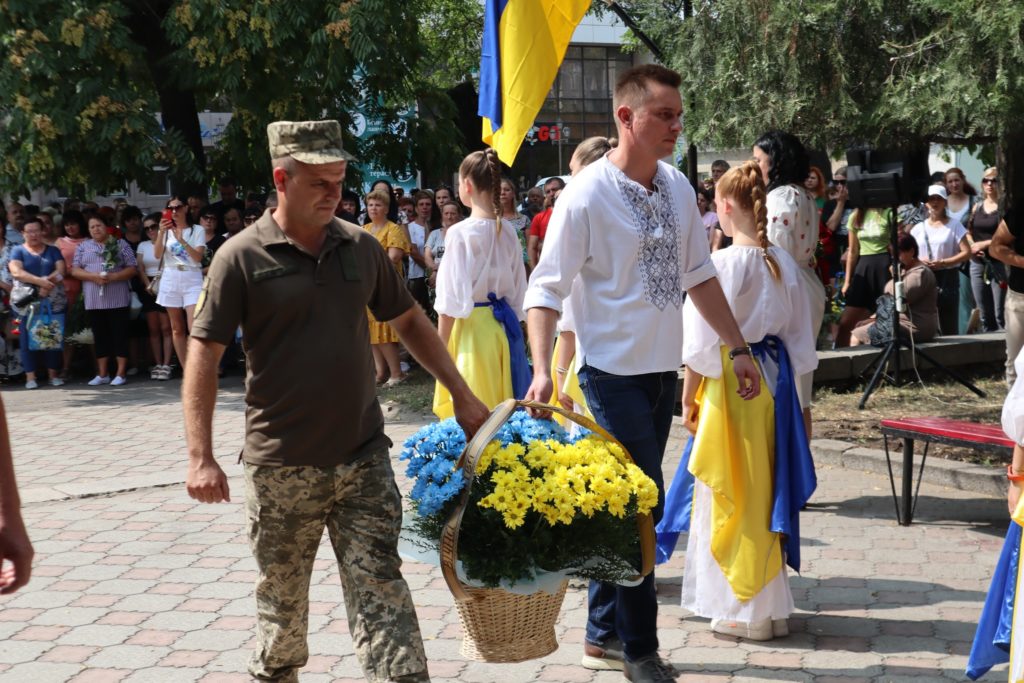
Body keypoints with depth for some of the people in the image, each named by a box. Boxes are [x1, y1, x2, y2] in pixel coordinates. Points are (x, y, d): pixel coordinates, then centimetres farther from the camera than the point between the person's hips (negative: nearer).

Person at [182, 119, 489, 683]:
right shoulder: (242, 257, -7)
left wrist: (462, 395, 13)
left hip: (364, 459, 2)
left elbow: (410, 321, 17)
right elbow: (203, 355, -8)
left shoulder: (361, 247, 6)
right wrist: (201, 457, -15)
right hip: (281, 467, -2)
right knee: (280, 597, 13)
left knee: (380, 588, -1)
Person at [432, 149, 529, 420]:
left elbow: (452, 297, -12)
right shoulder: (508, 231, 4)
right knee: (504, 406, 13)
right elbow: (519, 288, 9)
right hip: (506, 325, 6)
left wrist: (440, 347, -5)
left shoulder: (460, 233, -12)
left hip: (472, 327, -6)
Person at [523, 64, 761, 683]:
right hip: (615, 371, -7)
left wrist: (739, 347, 12)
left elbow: (699, 274, 13)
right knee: (642, 504, -4)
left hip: (663, 369, 7)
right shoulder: (588, 194, -15)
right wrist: (542, 370, -27)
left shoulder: (678, 187, 5)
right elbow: (546, 289, -15)